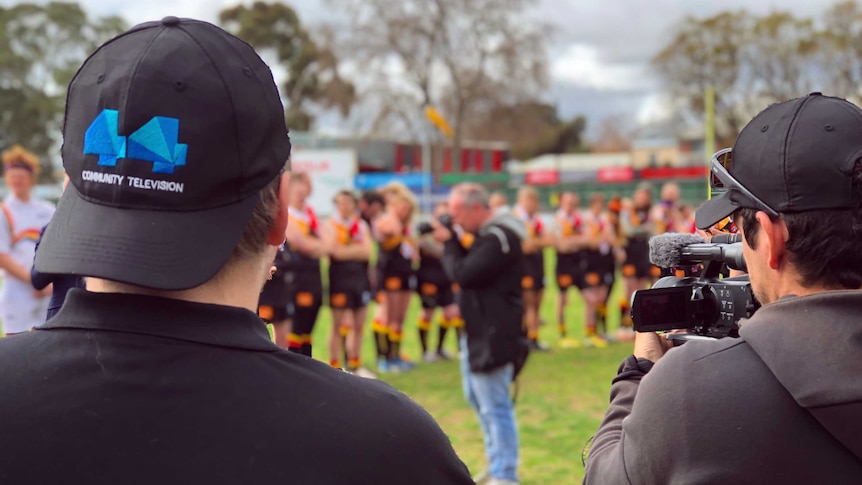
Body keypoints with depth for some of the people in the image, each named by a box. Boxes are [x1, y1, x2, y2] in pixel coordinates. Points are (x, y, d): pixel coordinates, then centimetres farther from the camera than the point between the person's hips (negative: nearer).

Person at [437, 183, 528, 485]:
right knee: (478, 398, 21)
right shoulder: (487, 235, 12)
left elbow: (463, 274, -25)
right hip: (478, 333, 11)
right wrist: (452, 243, 0)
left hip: (493, 337, -11)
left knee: (495, 406, -5)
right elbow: (466, 270, 14)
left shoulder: (499, 238, -21)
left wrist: (449, 243, -11)